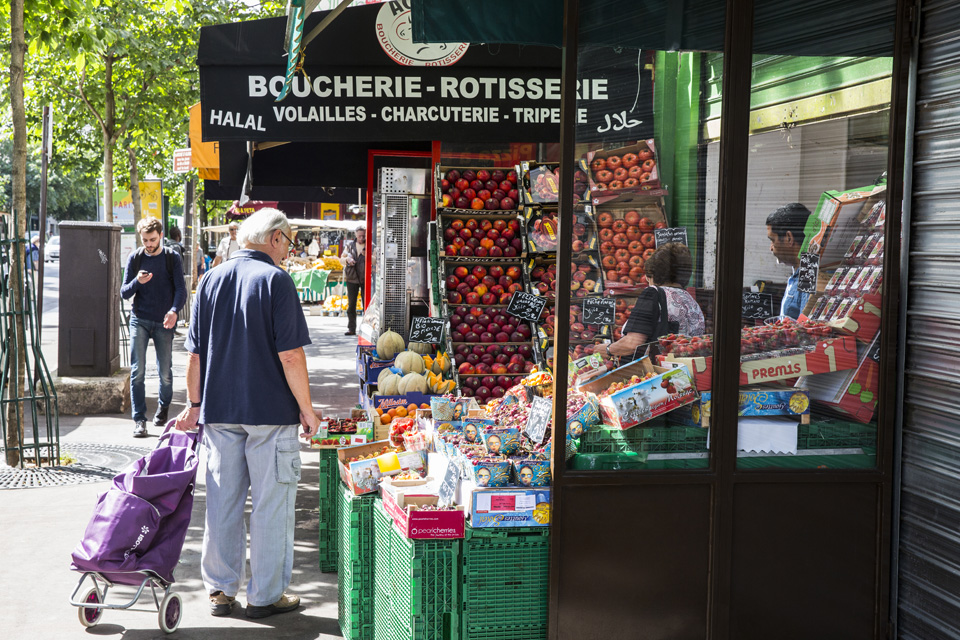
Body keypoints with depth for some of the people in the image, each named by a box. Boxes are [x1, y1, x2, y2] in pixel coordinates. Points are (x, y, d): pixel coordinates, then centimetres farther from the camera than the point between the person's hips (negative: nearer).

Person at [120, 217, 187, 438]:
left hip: (164, 322, -1)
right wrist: (137, 282, -17)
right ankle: (139, 419, -5)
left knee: (165, 372, 5)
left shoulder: (172, 258, 1)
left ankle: (163, 407, 32)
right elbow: (124, 293, 5)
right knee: (137, 371, -9)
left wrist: (174, 310, -25)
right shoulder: (135, 258, 5)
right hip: (140, 320, 1)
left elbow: (181, 289, -6)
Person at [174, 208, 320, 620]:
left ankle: (220, 590, 19)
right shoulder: (275, 280, -10)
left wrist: (195, 404, 17)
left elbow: (194, 354, 9)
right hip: (270, 413, -5)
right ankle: (265, 596, 9)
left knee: (223, 502, 12)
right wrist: (306, 409, -6)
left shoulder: (211, 280, 7)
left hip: (219, 411, 5)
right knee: (271, 504, 3)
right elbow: (290, 355, -14)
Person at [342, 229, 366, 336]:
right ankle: (351, 329, 5)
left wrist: (366, 256, -20)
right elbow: (343, 259, 17)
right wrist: (347, 260, -5)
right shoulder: (350, 246, 14)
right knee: (351, 304, 2)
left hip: (365, 278, -3)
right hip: (352, 278, 3)